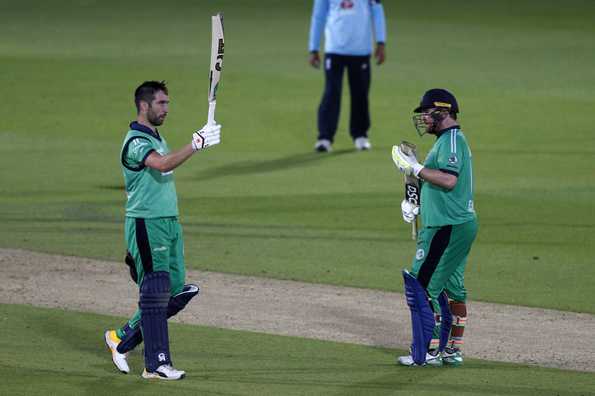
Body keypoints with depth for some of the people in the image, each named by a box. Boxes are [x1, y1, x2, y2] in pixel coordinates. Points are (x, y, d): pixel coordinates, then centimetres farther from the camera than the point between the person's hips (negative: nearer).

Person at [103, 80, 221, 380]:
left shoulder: (156, 138, 18)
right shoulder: (135, 141, -15)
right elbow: (163, 164, -33)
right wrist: (197, 144, -38)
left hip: (169, 222, 9)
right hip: (146, 223, -9)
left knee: (176, 292, 8)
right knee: (156, 293, -8)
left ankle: (122, 339, 21)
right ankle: (156, 364, -4)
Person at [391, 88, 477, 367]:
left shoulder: (451, 140, -13)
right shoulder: (450, 140, 20)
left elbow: (449, 180, -27)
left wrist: (415, 168, -20)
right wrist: (416, 206, 16)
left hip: (448, 228, -11)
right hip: (461, 225, 11)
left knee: (422, 287, -9)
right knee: (453, 288, 14)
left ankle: (428, 352, -9)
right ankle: (453, 350, 19)